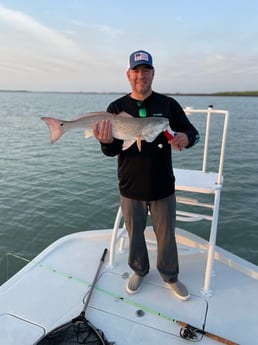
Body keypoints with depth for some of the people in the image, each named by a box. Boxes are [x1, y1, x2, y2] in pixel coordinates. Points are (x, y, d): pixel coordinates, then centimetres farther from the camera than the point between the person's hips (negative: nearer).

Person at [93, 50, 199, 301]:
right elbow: (112, 151, -7)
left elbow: (192, 132, 0)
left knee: (166, 235, 15)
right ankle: (139, 271, 44)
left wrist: (185, 137, -24)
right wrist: (106, 142, -31)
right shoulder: (116, 108, -3)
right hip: (130, 188, 1)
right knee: (135, 233, 18)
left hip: (163, 186, 0)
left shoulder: (168, 105, -4)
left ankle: (170, 277, 40)